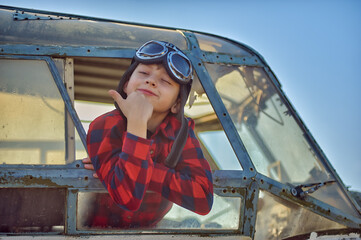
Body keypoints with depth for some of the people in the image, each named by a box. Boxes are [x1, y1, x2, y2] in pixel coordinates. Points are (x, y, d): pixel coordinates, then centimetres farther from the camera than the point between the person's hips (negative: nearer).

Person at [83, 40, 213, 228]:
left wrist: (143, 169, -24)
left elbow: (203, 200, -18)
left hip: (150, 227, 3)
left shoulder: (180, 129, -7)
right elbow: (128, 199, -30)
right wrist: (137, 122, -31)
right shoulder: (104, 127, -17)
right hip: (99, 230, -3)